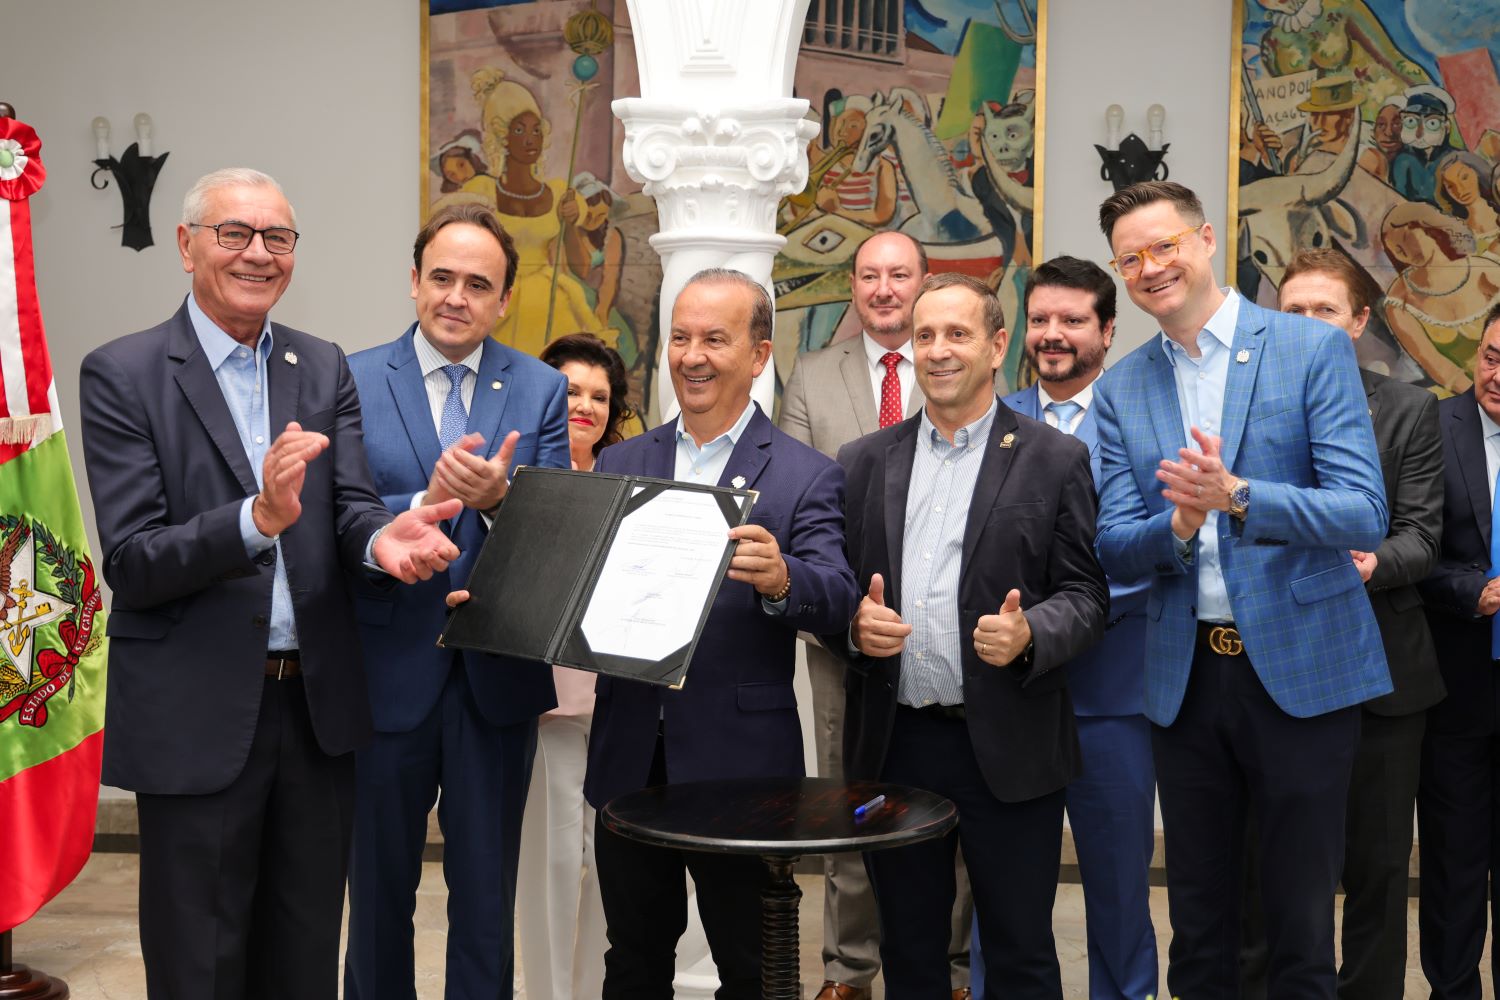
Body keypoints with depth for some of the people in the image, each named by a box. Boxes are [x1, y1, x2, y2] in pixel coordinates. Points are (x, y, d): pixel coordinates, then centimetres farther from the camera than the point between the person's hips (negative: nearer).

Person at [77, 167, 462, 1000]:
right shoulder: (122, 375, -6)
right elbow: (130, 563, -13)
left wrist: (381, 536, -28)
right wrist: (258, 517, -29)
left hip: (318, 706, 4)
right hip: (196, 717, -4)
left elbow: (350, 503, -3)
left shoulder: (325, 370, 8)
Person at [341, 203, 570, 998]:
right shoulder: (354, 381, -2)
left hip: (497, 675, 1)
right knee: (380, 888, 15)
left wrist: (498, 497, -25)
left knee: (487, 895, 13)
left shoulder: (542, 391, 2)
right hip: (388, 672, -1)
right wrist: (424, 505, -26)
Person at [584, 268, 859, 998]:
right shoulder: (618, 464, 9)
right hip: (629, 754, 4)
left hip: (738, 760, -4)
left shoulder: (805, 477, -4)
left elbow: (837, 601, -17)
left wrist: (781, 580, -38)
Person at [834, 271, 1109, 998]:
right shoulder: (865, 462, 9)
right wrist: (854, 625, -11)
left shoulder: (1055, 460, 0)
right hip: (894, 744, 3)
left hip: (1008, 747, -3)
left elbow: (1085, 597, -2)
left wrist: (1028, 635, -22)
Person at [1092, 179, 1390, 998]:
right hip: (1184, 676, 3)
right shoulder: (1121, 389, 7)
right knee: (1198, 925, 14)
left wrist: (1237, 495, -28)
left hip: (1300, 669, -3)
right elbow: (1115, 550, 2)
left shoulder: (1314, 349, -5)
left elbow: (1364, 517, -13)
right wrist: (1179, 526, -19)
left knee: (1301, 922, 7)